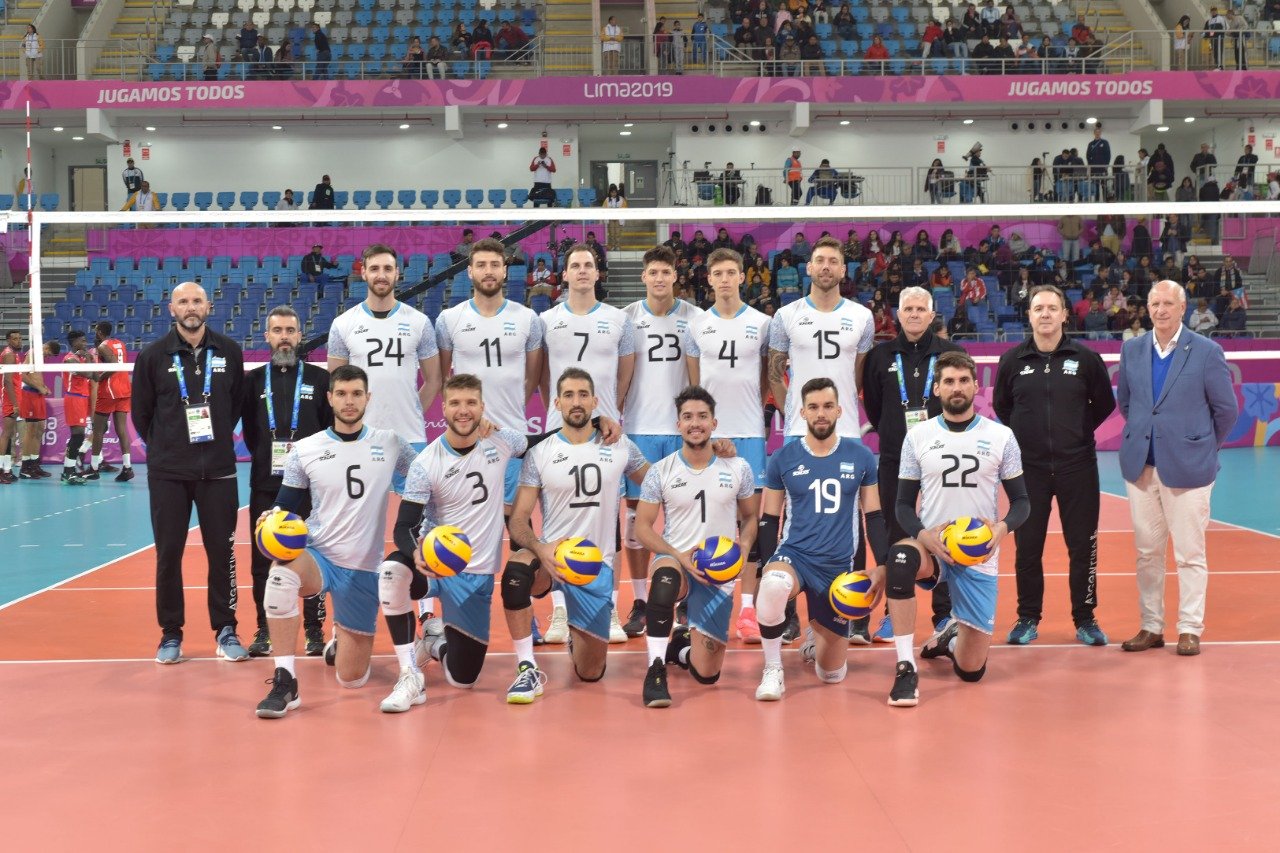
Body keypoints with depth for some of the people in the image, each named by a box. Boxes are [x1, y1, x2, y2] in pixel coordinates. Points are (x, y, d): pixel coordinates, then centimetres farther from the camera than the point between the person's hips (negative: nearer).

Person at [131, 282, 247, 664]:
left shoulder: (229, 352, 1)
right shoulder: (152, 356, -2)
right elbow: (141, 412, 6)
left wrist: (218, 440, 10)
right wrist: (164, 447, 9)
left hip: (218, 470, 0)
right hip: (167, 472, 0)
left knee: (222, 551, 3)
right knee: (168, 553, 4)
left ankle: (226, 630, 14)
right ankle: (171, 633, 16)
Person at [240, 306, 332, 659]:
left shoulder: (319, 378, 4)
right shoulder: (253, 380, 9)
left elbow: (335, 428, 2)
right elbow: (247, 428, 11)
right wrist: (264, 455, 2)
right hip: (264, 486, 2)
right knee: (262, 560, 5)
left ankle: (314, 629, 12)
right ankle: (264, 630, 15)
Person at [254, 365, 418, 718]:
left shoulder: (390, 443, 0)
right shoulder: (304, 451, -1)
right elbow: (283, 510, 4)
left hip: (364, 569, 1)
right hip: (318, 556, -1)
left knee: (351, 679, 4)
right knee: (282, 573, -39)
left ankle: (343, 636, 42)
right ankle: (285, 683, -28)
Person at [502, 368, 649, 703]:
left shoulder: (620, 448, 2)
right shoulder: (540, 454, -2)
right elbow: (518, 520, -6)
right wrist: (540, 548, -26)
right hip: (551, 557, -1)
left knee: (590, 672, 6)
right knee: (516, 570, -39)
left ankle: (576, 635, 44)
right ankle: (528, 670, -25)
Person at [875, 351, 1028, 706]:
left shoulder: (1001, 436, 1)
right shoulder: (918, 436, 1)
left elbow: (1021, 501, 4)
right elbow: (903, 504, 3)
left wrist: (1002, 528, -19)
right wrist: (924, 535, -18)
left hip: (979, 557, 1)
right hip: (930, 547, 0)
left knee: (971, 670, -1)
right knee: (900, 557, -40)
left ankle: (950, 637, 38)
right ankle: (906, 669, -29)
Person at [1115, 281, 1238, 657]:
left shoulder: (1207, 352, -6)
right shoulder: (1132, 350, 6)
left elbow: (1226, 409, 1)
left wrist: (1204, 447, 8)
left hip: (1187, 467, -4)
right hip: (1141, 466, 4)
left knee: (1189, 554, 3)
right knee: (1147, 552, 10)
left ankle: (1190, 630, 13)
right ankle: (1151, 627, 19)